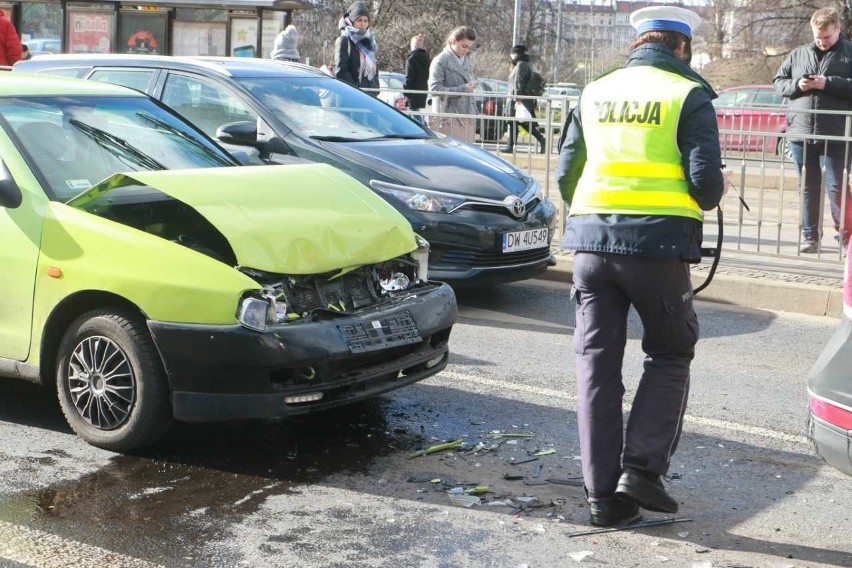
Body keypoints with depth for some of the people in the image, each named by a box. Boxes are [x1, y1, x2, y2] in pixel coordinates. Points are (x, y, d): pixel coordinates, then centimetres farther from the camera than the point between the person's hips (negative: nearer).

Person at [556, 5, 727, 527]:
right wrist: (716, 190, 15)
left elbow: (565, 176, 15)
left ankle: (603, 493, 9)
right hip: (658, 241, -4)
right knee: (670, 355, 13)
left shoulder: (596, 93, 14)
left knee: (597, 362, 8)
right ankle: (643, 470, 2)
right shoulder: (688, 94, 0)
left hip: (591, 238, 4)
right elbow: (705, 181, -8)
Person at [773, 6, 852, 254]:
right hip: (801, 132, 4)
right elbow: (778, 82, 15)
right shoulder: (798, 54, 12)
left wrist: (829, 83, -17)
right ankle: (810, 236, 17)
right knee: (808, 187, 9)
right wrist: (796, 85, -5)